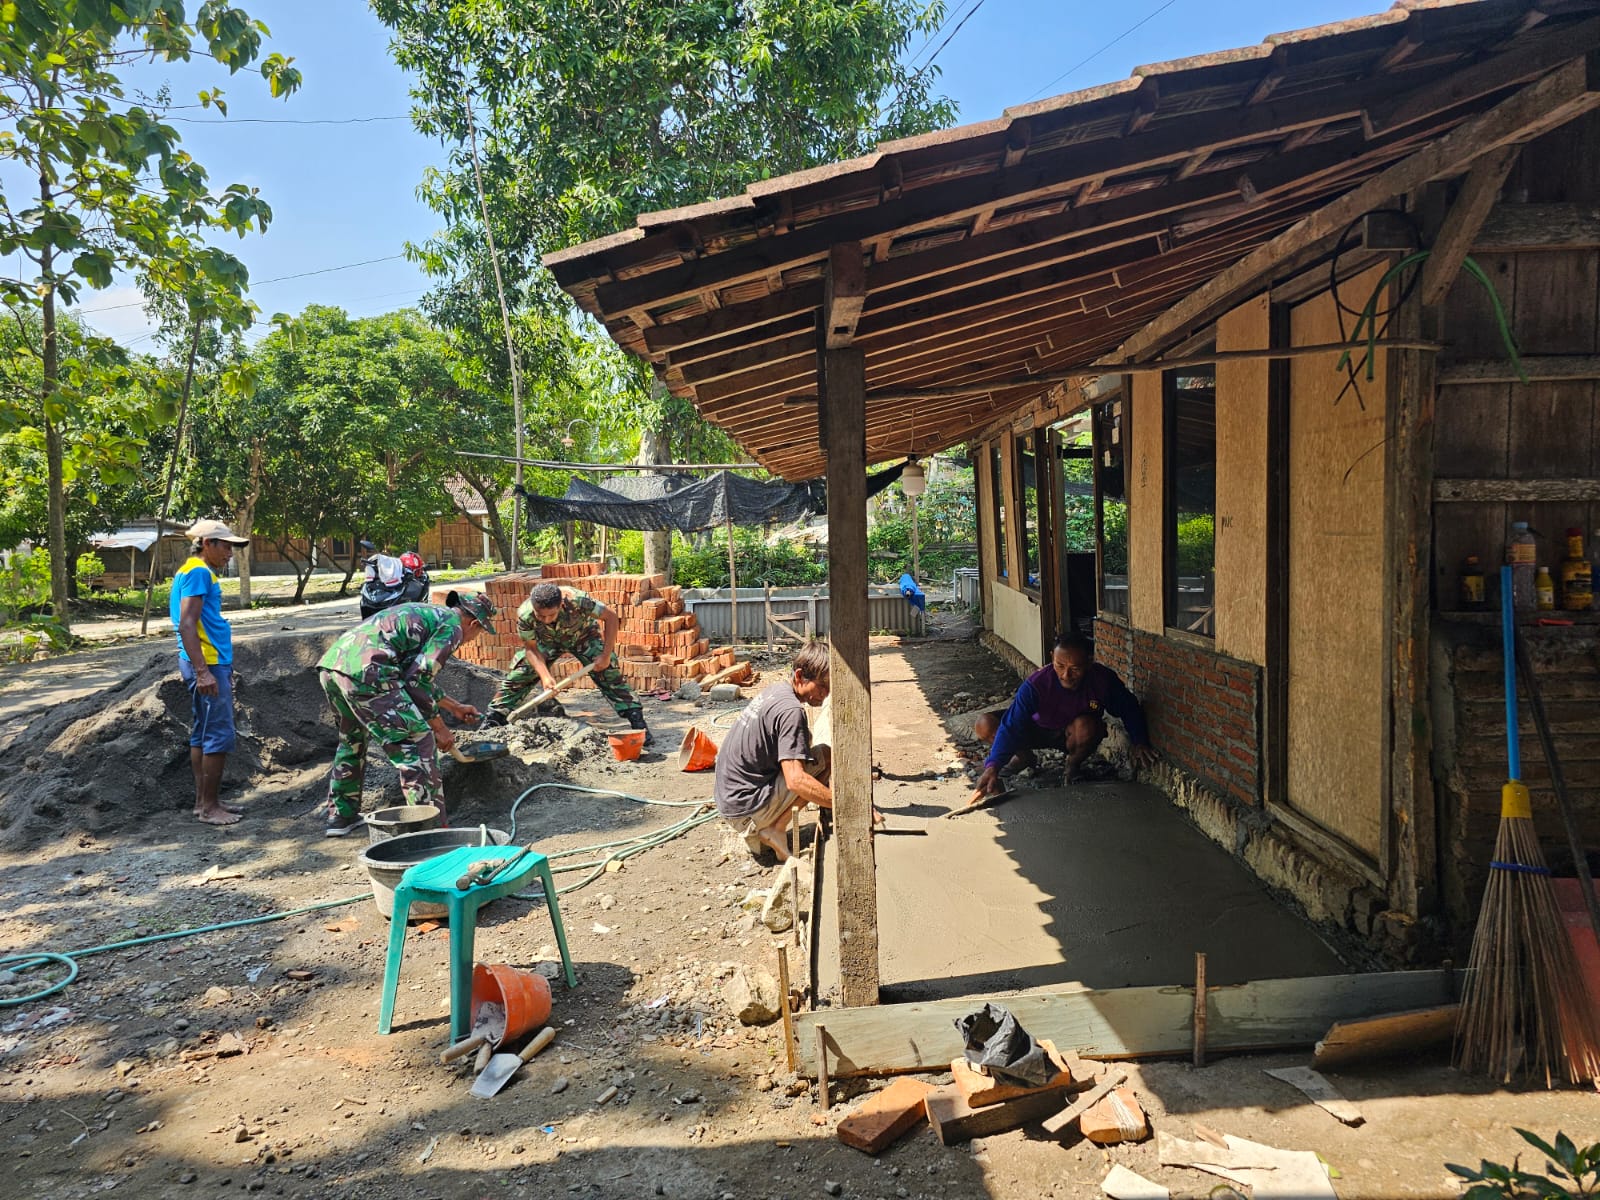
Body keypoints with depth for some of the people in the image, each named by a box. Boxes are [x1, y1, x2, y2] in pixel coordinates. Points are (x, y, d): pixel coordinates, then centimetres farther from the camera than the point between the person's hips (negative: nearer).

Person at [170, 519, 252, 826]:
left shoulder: (196, 571, 18)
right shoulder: (199, 572, -13)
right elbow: (186, 625, -20)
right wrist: (202, 672, -25)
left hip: (209, 664, 11)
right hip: (208, 664, -10)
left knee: (202, 735, 13)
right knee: (219, 736, -7)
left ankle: (203, 801, 20)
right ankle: (209, 807, -1)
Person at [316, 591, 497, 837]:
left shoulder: (429, 614, 31)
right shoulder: (452, 625, 4)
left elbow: (420, 673, 42)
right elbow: (418, 679, -5)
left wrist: (454, 707, 51)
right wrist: (438, 727, 5)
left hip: (330, 663, 10)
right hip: (364, 671, -10)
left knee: (351, 740, 30)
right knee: (418, 742, -2)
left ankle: (340, 816, 40)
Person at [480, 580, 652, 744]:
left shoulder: (577, 600, -41)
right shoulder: (525, 615, -35)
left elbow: (610, 617, -27)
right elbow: (531, 648, -20)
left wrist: (606, 655, -28)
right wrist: (545, 676, -35)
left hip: (583, 636, -2)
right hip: (546, 642, 2)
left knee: (609, 675, -16)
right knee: (516, 678, -8)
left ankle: (638, 723, -11)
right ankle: (491, 723, 7)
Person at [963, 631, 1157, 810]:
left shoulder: (1104, 680, -27)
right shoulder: (1036, 684, -32)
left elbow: (1129, 709, -8)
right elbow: (1011, 727, -37)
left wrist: (1139, 743, -22)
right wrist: (993, 767, -50)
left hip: (1074, 735, 0)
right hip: (1040, 731, 0)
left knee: (1086, 725, -38)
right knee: (984, 725, -22)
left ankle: (1073, 764, -2)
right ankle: (1025, 756, 10)